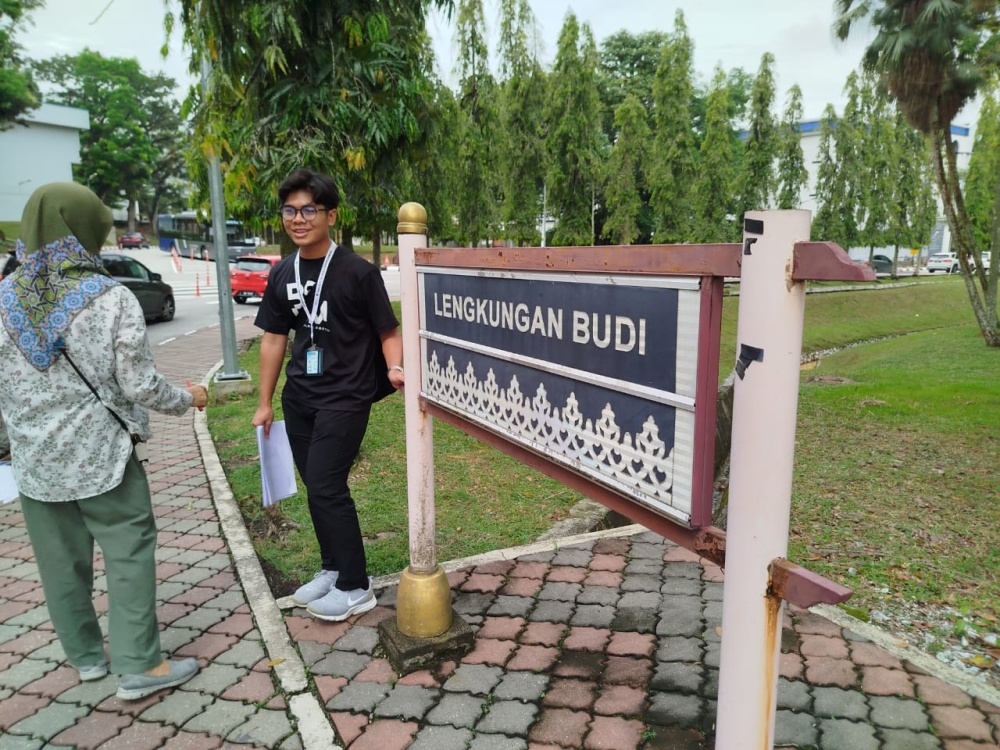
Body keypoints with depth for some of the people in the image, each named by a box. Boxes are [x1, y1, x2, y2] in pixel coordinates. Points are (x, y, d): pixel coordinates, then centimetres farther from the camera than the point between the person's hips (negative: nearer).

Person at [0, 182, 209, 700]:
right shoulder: (111, 298, -13)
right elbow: (139, 385, -13)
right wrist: (186, 399, 5)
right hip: (101, 454, -4)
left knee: (61, 561, 16)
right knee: (129, 553, 6)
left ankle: (86, 656, 33)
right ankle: (137, 667, 11)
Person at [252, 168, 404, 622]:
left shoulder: (357, 271, -10)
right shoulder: (282, 275, 8)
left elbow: (388, 332, -7)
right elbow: (274, 338, 12)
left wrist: (394, 369, -28)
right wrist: (265, 403, 13)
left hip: (345, 397, -6)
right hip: (298, 397, 6)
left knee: (326, 488, -9)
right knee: (318, 487, 13)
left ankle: (355, 588, 7)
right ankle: (333, 568, 31)